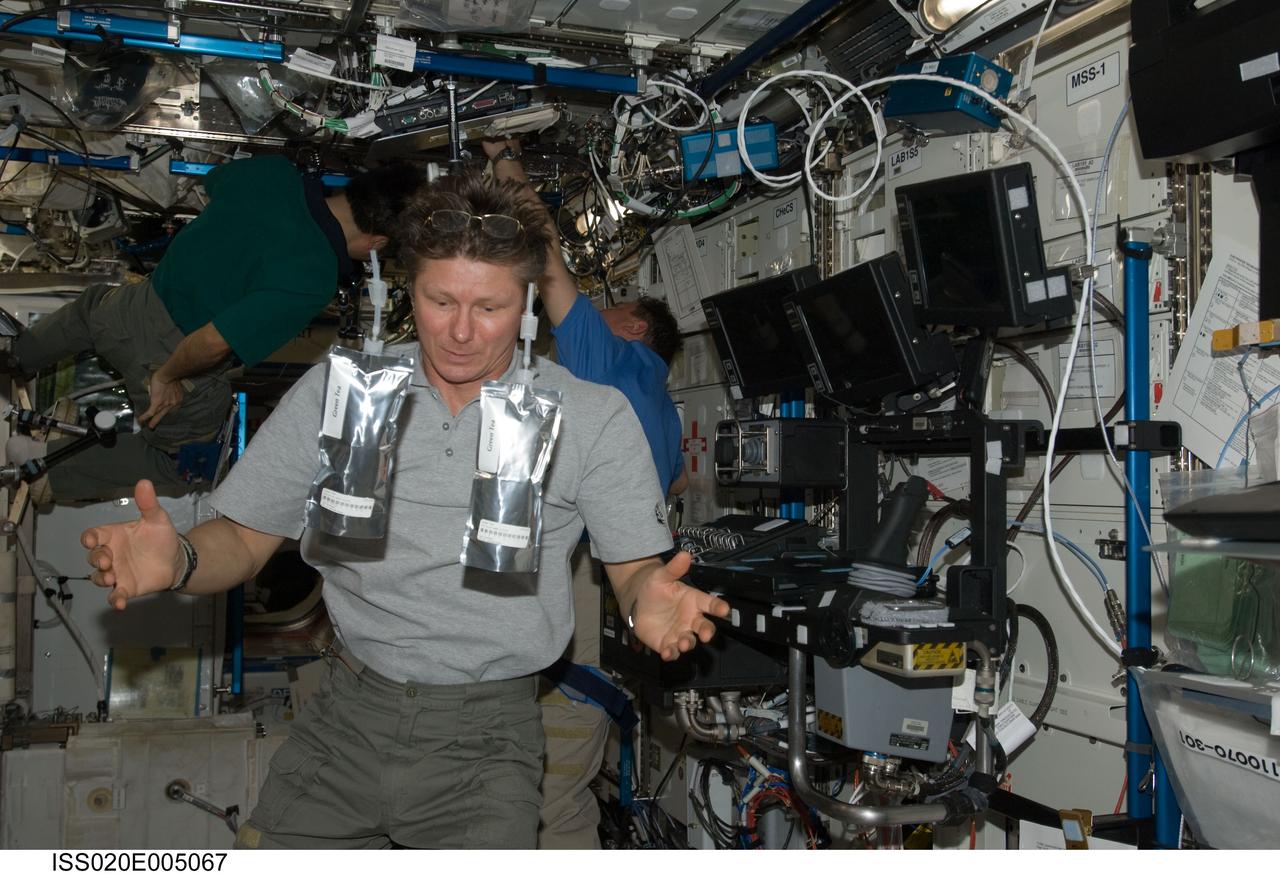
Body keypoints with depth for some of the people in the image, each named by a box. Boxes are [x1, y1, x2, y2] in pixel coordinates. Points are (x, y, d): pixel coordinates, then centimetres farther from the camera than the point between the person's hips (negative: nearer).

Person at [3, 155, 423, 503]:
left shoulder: (271, 170, -13)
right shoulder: (312, 280, -32)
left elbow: (212, 181, 12)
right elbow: (214, 341, -34)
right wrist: (168, 377, -15)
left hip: (140, 304, 6)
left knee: (88, 310, 42)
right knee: (182, 459, 26)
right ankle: (53, 471, 27)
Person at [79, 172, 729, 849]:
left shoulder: (594, 418, -2)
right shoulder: (333, 392, 3)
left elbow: (636, 568, 0)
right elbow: (242, 540, 6)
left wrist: (648, 601, -24)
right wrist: (176, 559, -16)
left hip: (486, 734, -1)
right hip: (347, 716, 2)